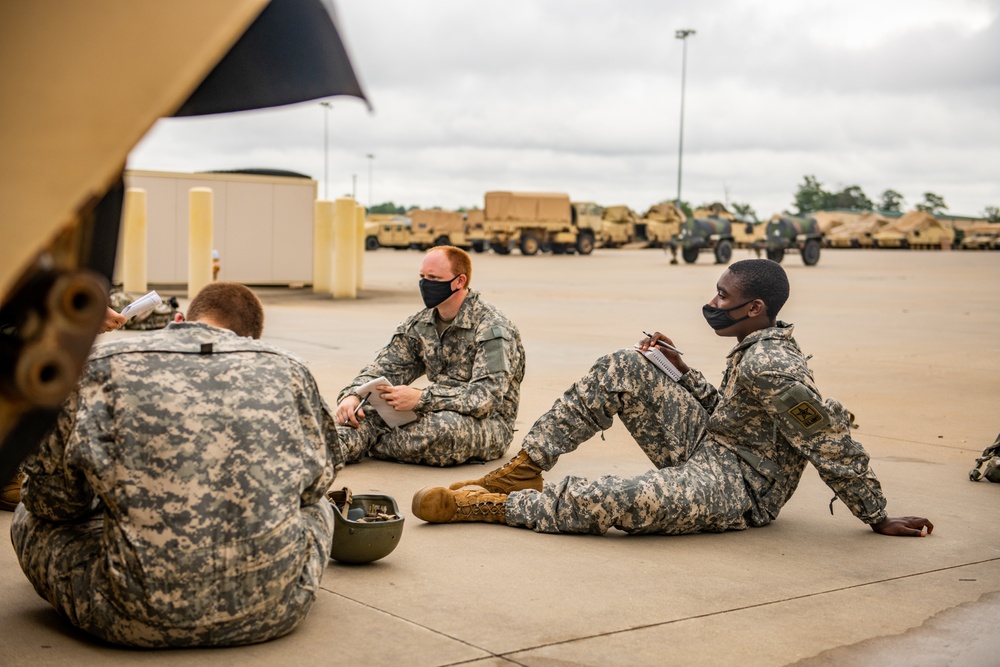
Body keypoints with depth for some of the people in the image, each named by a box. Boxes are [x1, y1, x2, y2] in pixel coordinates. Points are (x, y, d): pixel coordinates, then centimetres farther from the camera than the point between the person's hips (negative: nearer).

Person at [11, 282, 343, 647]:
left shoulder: (104, 366, 3)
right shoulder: (288, 369, 8)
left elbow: (51, 497, 9)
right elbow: (316, 482, 20)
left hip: (142, 619, -2)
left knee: (31, 519, 24)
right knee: (317, 507, 36)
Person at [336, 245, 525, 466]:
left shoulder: (492, 329, -15)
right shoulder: (421, 325, 7)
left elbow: (488, 396, -26)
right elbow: (384, 369, 8)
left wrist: (421, 398, -34)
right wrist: (351, 395, -15)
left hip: (489, 422, -7)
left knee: (445, 425, -38)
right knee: (366, 409, -14)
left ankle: (361, 445, -25)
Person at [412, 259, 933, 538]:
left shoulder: (769, 366, -25)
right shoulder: (755, 348, 7)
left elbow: (833, 441, -24)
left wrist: (878, 518, -19)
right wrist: (681, 369, 8)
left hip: (738, 483, -10)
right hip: (704, 444, 10)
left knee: (624, 500, -39)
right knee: (622, 370, 0)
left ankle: (491, 506, -24)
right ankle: (525, 469, 1)